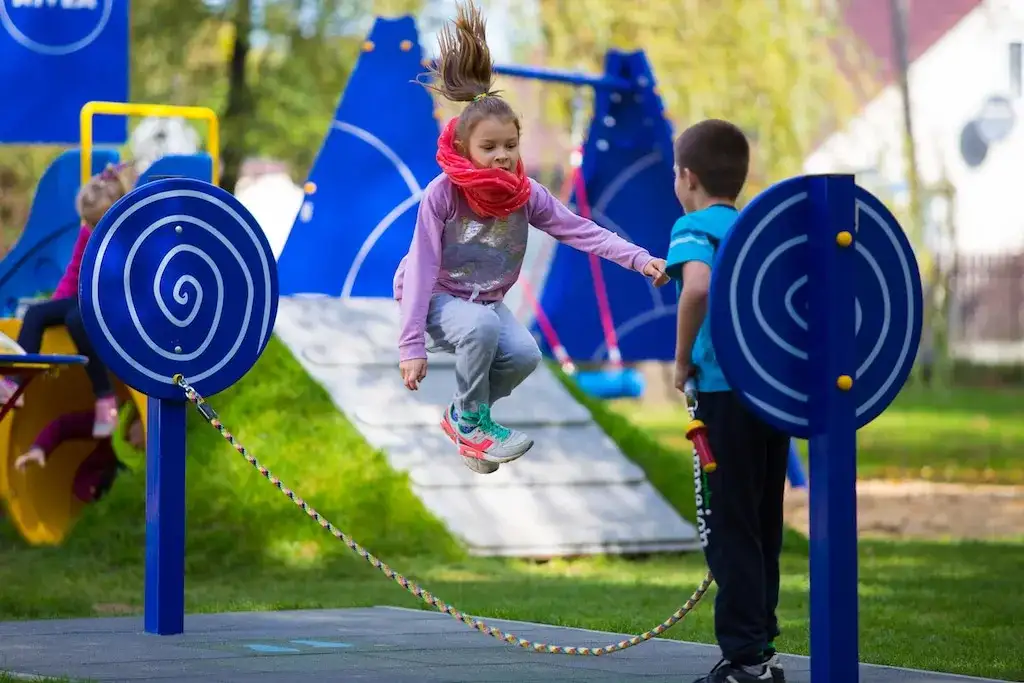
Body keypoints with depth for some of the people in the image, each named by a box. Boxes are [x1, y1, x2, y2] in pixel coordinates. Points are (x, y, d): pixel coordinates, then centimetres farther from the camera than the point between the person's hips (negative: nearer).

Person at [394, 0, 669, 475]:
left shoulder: (525, 194, -13)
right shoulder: (442, 193, -25)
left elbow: (579, 231, -17)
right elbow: (422, 268, -26)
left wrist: (640, 260, -31)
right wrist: (412, 345, -31)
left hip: (486, 300, 5)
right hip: (435, 298, -5)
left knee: (524, 355, -22)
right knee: (481, 325, -35)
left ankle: (463, 414, 6)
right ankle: (471, 422, -12)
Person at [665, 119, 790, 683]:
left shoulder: (694, 227, -4)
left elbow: (698, 285, -25)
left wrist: (683, 358, -14)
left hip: (726, 389, -7)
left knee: (729, 527, -2)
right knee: (762, 526, 14)